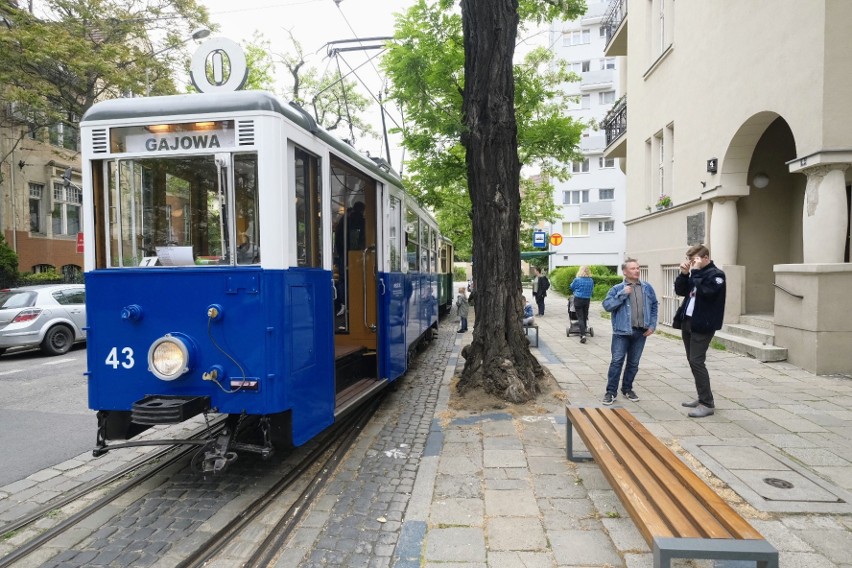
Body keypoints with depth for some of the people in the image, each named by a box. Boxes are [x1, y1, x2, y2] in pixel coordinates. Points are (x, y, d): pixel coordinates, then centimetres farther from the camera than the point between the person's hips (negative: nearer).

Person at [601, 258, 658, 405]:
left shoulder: (647, 287, 7)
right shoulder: (617, 289, -3)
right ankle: (611, 392, 1)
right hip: (622, 331, -3)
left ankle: (627, 389, 26)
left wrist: (652, 325, 4)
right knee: (617, 361, -6)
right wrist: (622, 294, -17)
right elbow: (607, 305, -11)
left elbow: (654, 306, 12)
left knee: (633, 363, 12)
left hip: (641, 332, 3)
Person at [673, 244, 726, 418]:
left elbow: (706, 292, -25)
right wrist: (684, 273, 0)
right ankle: (702, 398, 23)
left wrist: (696, 272, -19)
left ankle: (707, 404, -5)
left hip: (702, 325, -8)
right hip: (687, 321, 8)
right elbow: (680, 291, 13)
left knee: (696, 361, -12)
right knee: (692, 360, 12)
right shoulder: (696, 274, 13)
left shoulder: (716, 274, -9)